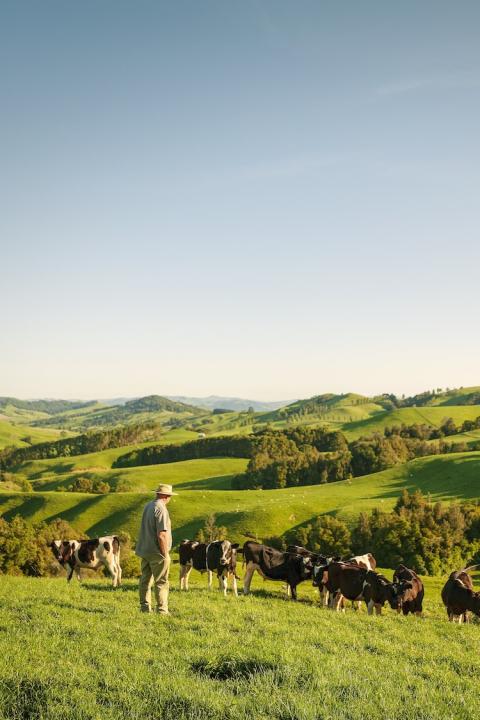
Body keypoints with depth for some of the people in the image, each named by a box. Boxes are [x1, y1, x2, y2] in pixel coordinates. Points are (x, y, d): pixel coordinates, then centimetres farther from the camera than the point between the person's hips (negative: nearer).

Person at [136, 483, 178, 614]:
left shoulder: (148, 506, 9)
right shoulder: (161, 509, -18)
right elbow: (161, 535, -22)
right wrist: (165, 554, -14)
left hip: (144, 550, 8)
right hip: (157, 552, -8)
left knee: (145, 580, 13)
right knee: (161, 582, 0)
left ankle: (145, 608, 18)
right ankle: (162, 610, 2)